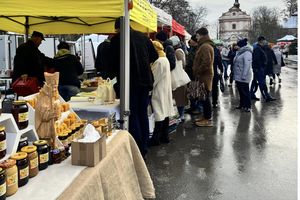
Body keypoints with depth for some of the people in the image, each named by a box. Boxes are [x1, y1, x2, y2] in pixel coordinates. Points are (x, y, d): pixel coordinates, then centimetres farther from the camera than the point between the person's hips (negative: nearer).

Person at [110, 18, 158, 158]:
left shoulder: (117, 39, -4)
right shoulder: (142, 36, 11)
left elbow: (114, 62, -3)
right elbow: (154, 56, 13)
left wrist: (116, 73, 16)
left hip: (129, 82, -5)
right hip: (145, 80, 5)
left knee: (132, 116, 1)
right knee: (143, 114, 13)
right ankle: (144, 149, 21)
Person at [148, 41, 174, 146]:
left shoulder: (159, 61, -18)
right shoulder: (165, 59, 11)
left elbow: (153, 78, -17)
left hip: (159, 92, -9)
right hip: (165, 91, 9)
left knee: (159, 114, -4)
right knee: (165, 113, 12)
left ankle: (156, 138, 5)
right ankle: (165, 136, 20)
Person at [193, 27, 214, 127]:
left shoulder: (205, 46, -16)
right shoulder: (206, 45, 18)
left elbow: (206, 62, -25)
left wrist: (198, 72, -16)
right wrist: (198, 71, 16)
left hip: (204, 76, -10)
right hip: (205, 75, 10)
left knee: (205, 97, -4)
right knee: (204, 97, 15)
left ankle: (208, 120, 3)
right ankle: (206, 117, 23)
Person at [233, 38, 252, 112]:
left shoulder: (247, 53, -14)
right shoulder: (240, 52, 15)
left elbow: (247, 65, -21)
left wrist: (244, 75, -24)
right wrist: (235, 75, 17)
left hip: (243, 77, -9)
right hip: (238, 76, 9)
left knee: (245, 91, -3)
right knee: (241, 91, 16)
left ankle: (248, 106, 5)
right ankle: (242, 104, 27)